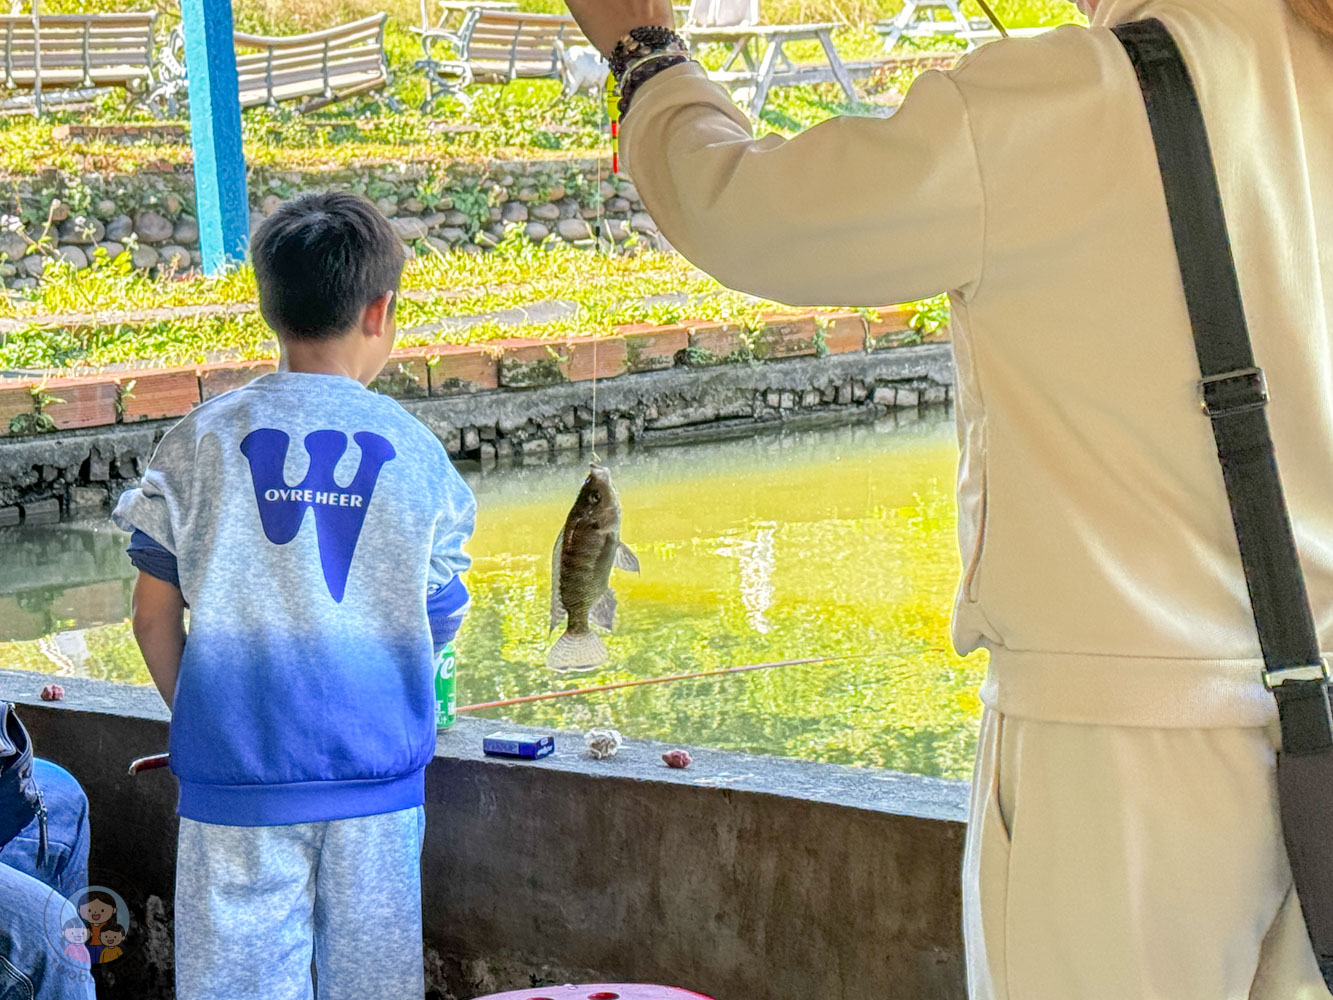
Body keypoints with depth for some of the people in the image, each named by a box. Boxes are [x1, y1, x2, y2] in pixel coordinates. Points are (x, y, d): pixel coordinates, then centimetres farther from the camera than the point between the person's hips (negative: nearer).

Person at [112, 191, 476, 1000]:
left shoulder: (203, 441, -2)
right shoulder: (414, 450, -1)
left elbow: (156, 610, 1)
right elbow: (440, 624, 6)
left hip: (239, 773, 0)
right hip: (376, 770, 1)